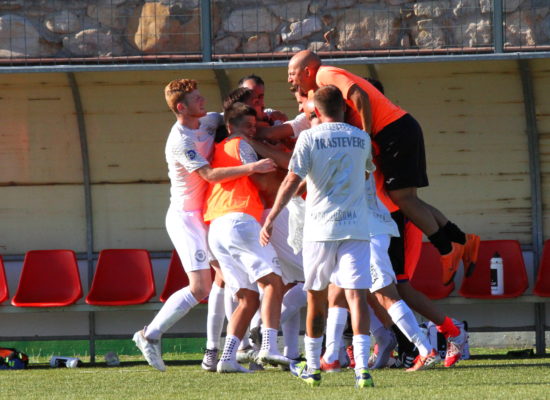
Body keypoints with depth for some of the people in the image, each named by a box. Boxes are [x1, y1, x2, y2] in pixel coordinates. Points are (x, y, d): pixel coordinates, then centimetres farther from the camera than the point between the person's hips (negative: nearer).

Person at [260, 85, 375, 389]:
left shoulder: (310, 138, -2)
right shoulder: (361, 139, 9)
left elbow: (291, 182, -8)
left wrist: (270, 219, -5)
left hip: (319, 228, -1)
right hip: (355, 227, 1)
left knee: (316, 298, 13)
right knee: (356, 296, -8)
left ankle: (312, 367, 24)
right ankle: (362, 367, -23)